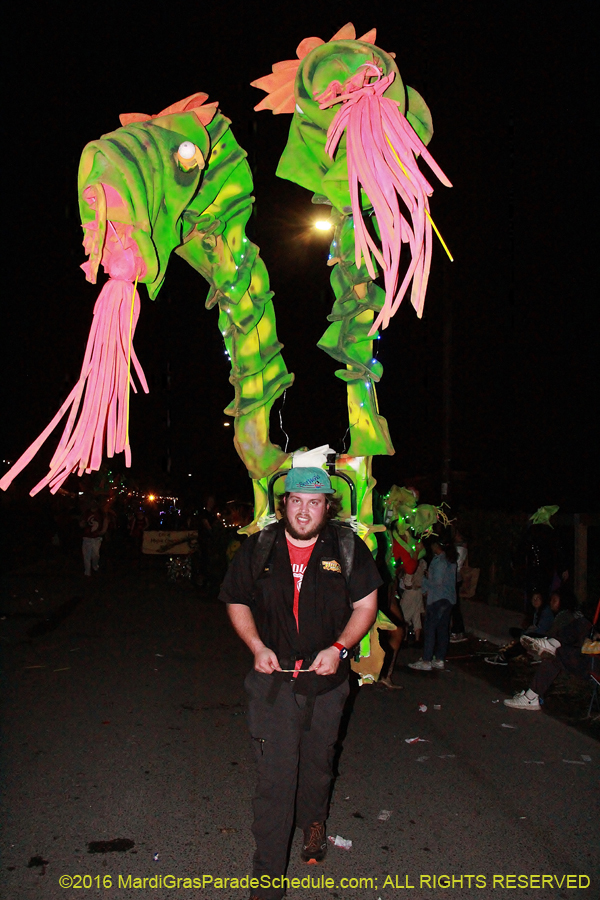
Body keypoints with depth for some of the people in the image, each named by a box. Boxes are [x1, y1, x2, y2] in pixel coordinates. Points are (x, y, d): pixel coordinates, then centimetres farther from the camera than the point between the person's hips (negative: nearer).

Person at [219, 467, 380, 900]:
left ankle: (313, 823, 51)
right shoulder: (259, 548, -4)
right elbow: (237, 602, 7)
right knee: (274, 774, -3)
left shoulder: (348, 548, -7)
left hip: (327, 677, 1)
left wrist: (339, 647, -13)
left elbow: (366, 606, 0)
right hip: (273, 677, -1)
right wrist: (257, 647, -7)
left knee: (318, 761, 20)